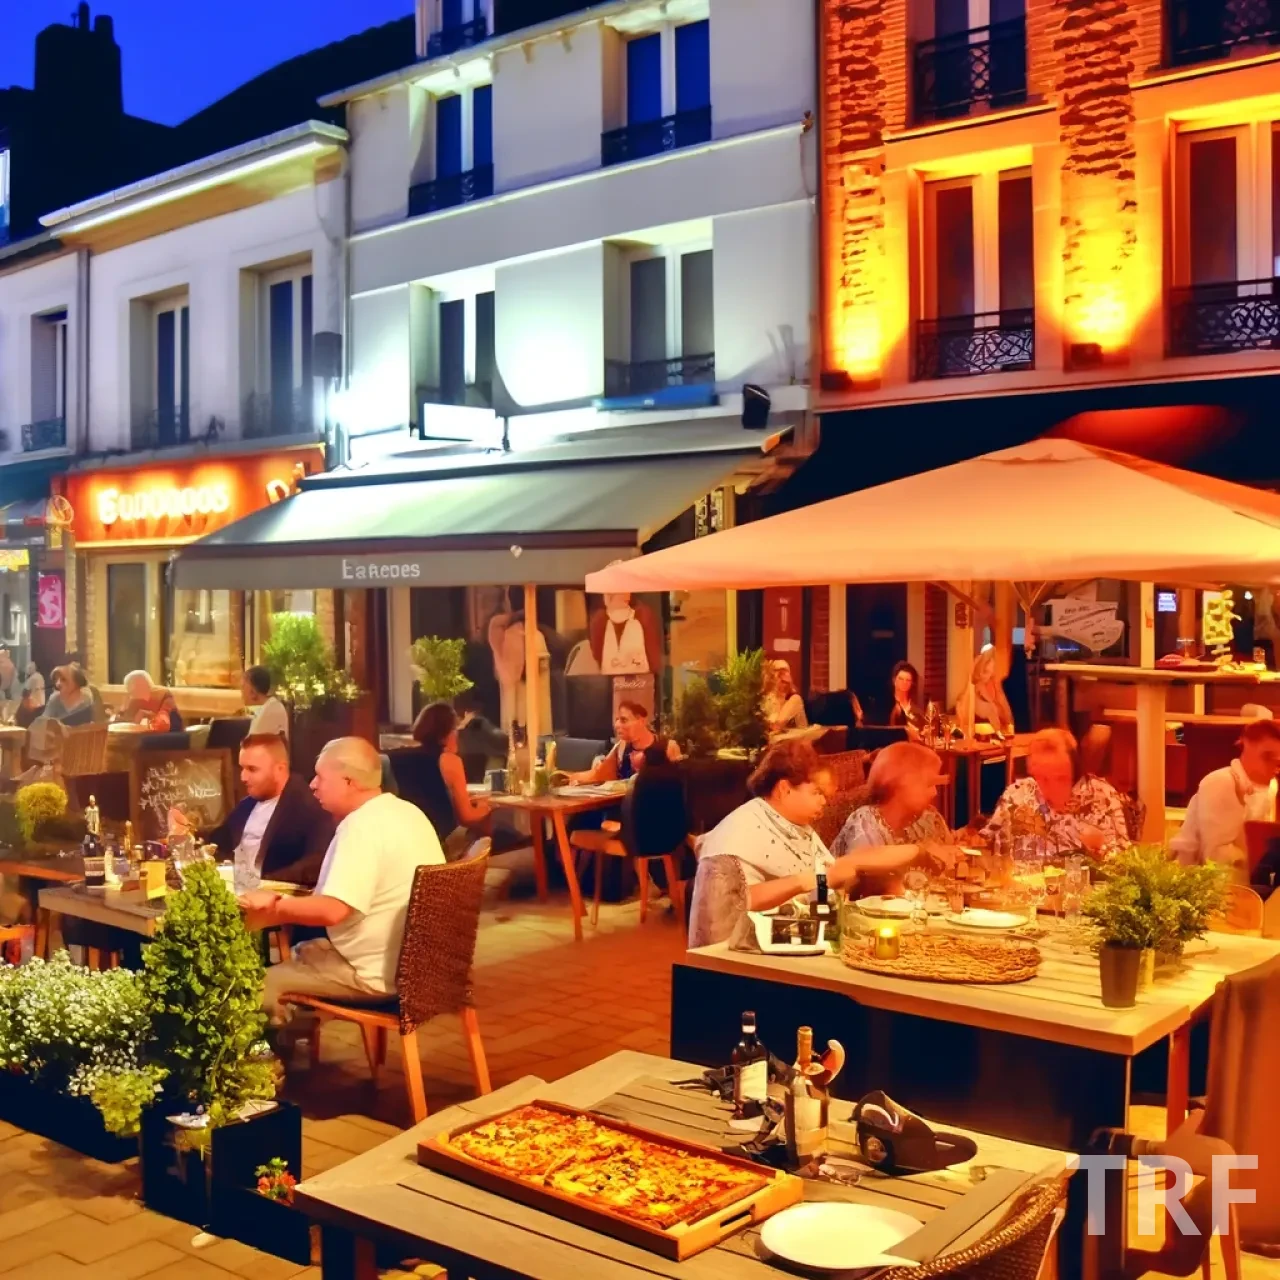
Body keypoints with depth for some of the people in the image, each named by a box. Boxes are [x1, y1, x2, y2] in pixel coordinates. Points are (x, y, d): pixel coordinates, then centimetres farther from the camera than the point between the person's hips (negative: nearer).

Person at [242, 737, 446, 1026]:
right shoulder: (408, 812, 8)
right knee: (300, 954, 25)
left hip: (378, 974, -10)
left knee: (260, 983, -3)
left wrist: (273, 904, -14)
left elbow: (332, 910, -29)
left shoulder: (362, 826, -21)